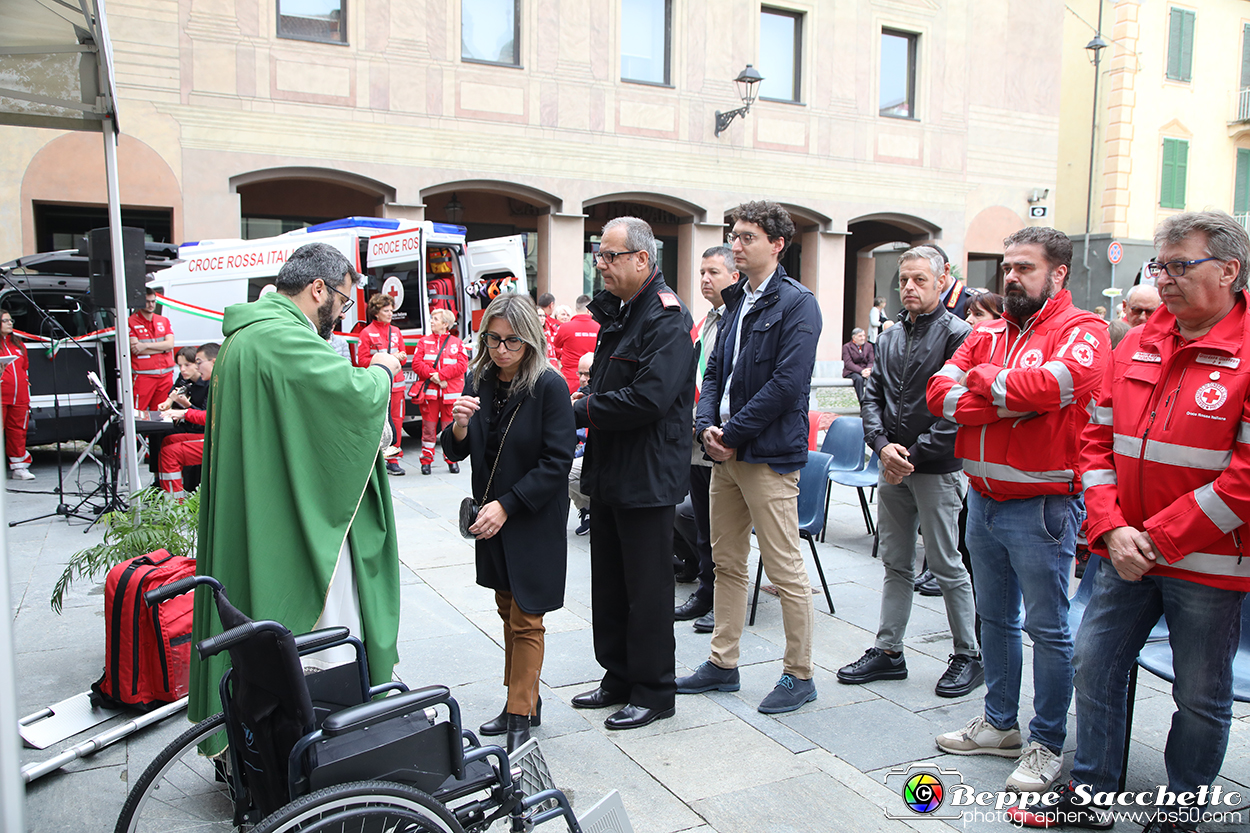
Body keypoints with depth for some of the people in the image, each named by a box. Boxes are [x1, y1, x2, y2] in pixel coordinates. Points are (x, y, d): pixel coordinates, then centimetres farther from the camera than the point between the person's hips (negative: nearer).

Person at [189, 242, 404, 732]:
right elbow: (358, 396, -25)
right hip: (300, 525, -11)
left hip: (258, 520, 11)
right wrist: (382, 369, -3)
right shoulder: (283, 338, -20)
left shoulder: (245, 336, 15)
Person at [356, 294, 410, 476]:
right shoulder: (367, 333, -1)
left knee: (396, 420, 2)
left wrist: (400, 357, -6)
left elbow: (403, 356, 17)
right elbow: (362, 361, -6)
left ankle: (393, 460, 9)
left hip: (396, 384, 4)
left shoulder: (396, 331, 14)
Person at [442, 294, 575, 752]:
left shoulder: (549, 386, -16)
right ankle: (523, 699, 31)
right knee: (507, 608, 16)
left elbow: (557, 462, -17)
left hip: (536, 520, -6)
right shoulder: (480, 382, 0)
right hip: (491, 517, 6)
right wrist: (459, 425, -18)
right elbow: (455, 451, 5)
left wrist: (506, 506, -20)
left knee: (526, 618, 1)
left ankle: (521, 715, 13)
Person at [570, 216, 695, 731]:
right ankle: (619, 678, 32)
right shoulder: (617, 312, 15)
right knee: (609, 584, 17)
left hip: (648, 477, -9)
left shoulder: (666, 317, -16)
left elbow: (649, 398, -26)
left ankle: (653, 692, 18)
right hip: (609, 472, 10)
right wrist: (586, 401, -2)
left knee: (648, 587, 3)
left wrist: (581, 411, -16)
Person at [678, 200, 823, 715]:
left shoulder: (797, 303, -9)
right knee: (727, 562, 14)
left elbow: (787, 383, -18)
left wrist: (734, 433, -15)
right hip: (726, 452, 8)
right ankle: (723, 663, 26)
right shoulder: (737, 302, 16)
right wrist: (707, 425, -2)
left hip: (769, 455, -8)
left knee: (785, 570, 0)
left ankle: (799, 674, 15)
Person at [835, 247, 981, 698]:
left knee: (946, 565, 2)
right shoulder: (889, 339, 13)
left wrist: (914, 455, -15)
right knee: (896, 563, 13)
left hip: (937, 470, -6)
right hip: (892, 470, 6)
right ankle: (888, 651, 22)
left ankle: (968, 656, 18)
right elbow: (872, 397, 10)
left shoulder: (959, 335, -8)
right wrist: (883, 444, -7)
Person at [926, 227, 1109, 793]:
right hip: (983, 498, 7)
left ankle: (1047, 744, 19)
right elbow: (940, 392, -1)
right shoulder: (988, 333, 12)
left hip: (1042, 506, -6)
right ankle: (1000, 724, 32)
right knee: (994, 617, 17)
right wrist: (1012, 401, -16)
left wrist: (985, 381, -12)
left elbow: (1058, 382, -29)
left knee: (1047, 628, 4)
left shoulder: (1081, 331, -6)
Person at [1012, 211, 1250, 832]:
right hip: (1126, 550, 5)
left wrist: (1158, 537, -16)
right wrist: (1112, 530, -6)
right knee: (1095, 662, 11)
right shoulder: (1136, 347, 5)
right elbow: (1097, 441, 6)